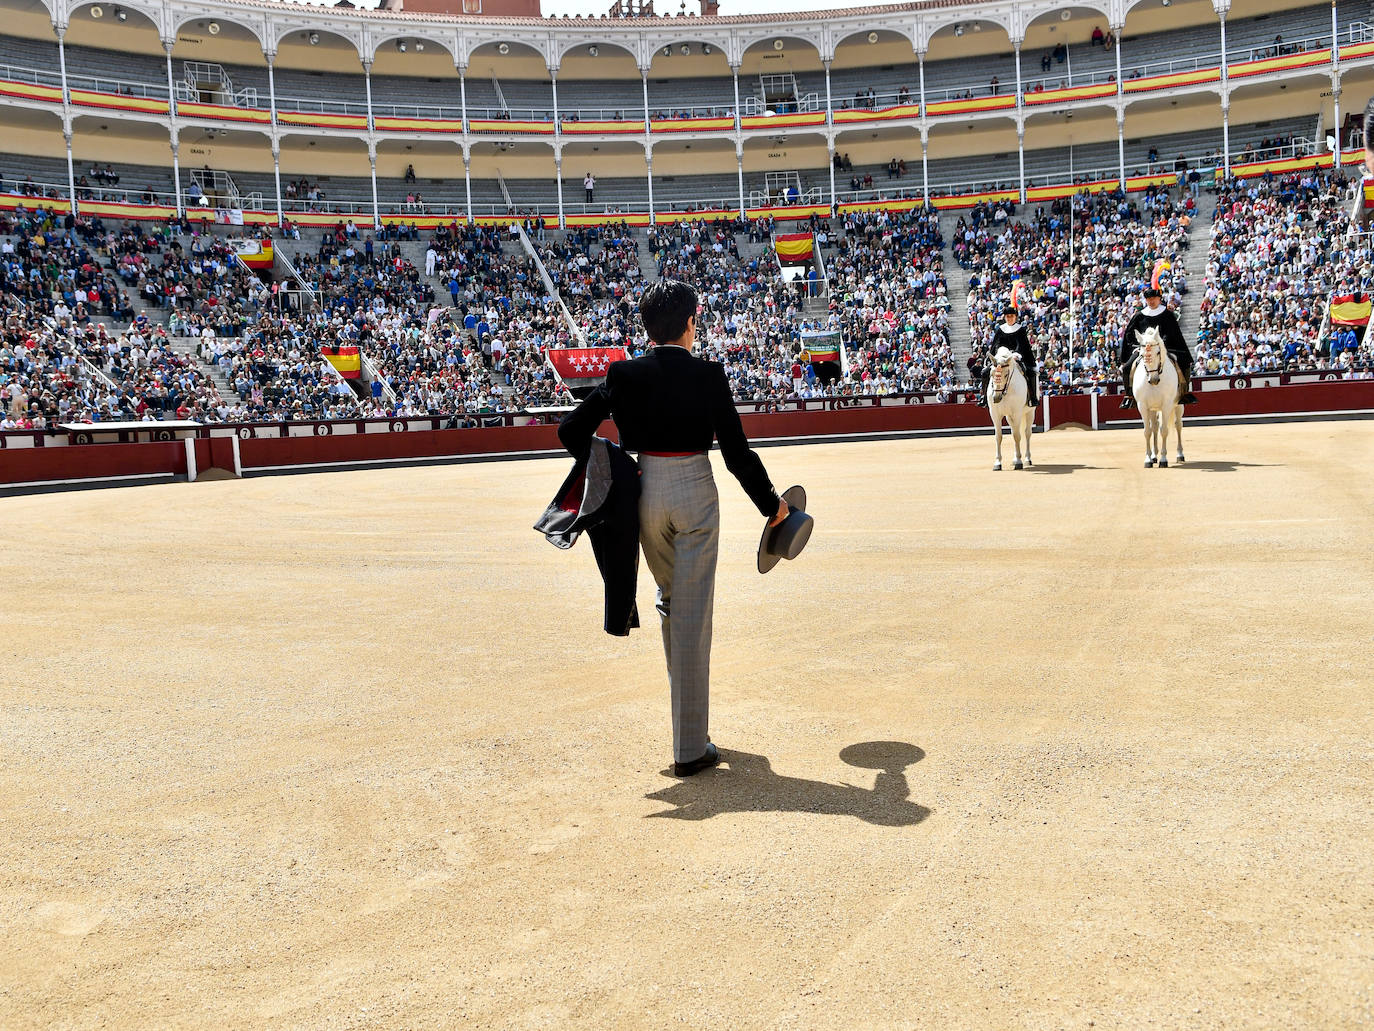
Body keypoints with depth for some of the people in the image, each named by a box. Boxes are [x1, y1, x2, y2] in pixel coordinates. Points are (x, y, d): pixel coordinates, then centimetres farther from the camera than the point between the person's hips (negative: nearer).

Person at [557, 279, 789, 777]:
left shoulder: (624, 374, -1)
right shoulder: (709, 376, -8)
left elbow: (571, 429, -1)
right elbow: (737, 453, -6)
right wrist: (771, 504, 7)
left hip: (646, 493, 3)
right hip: (695, 494, -2)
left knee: (670, 598, 30)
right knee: (692, 616, 2)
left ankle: (683, 690, 41)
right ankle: (690, 748, 8)